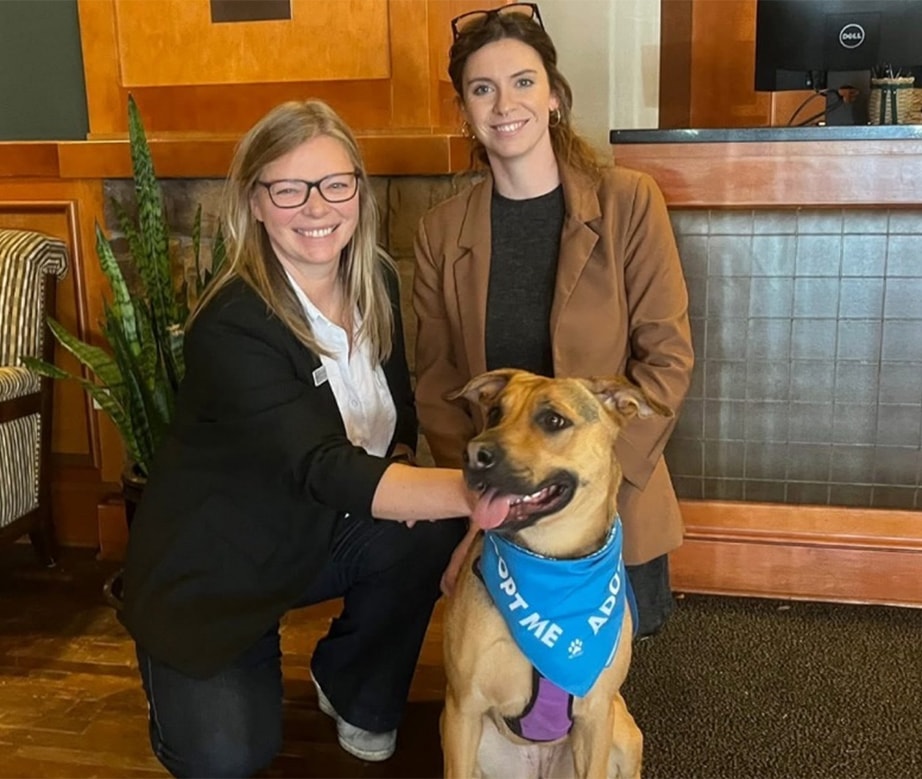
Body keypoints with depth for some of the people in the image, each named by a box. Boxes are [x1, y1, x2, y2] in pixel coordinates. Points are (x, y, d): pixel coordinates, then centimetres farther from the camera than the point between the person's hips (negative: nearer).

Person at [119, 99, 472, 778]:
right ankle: (251, 662, 17)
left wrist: (400, 465, -14)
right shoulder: (231, 325, -28)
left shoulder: (376, 281, -7)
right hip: (215, 563, -5)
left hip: (325, 532, 6)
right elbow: (324, 469, -38)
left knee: (430, 533, -23)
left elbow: (399, 404, 8)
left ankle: (356, 693, 5)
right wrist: (471, 487, -50)